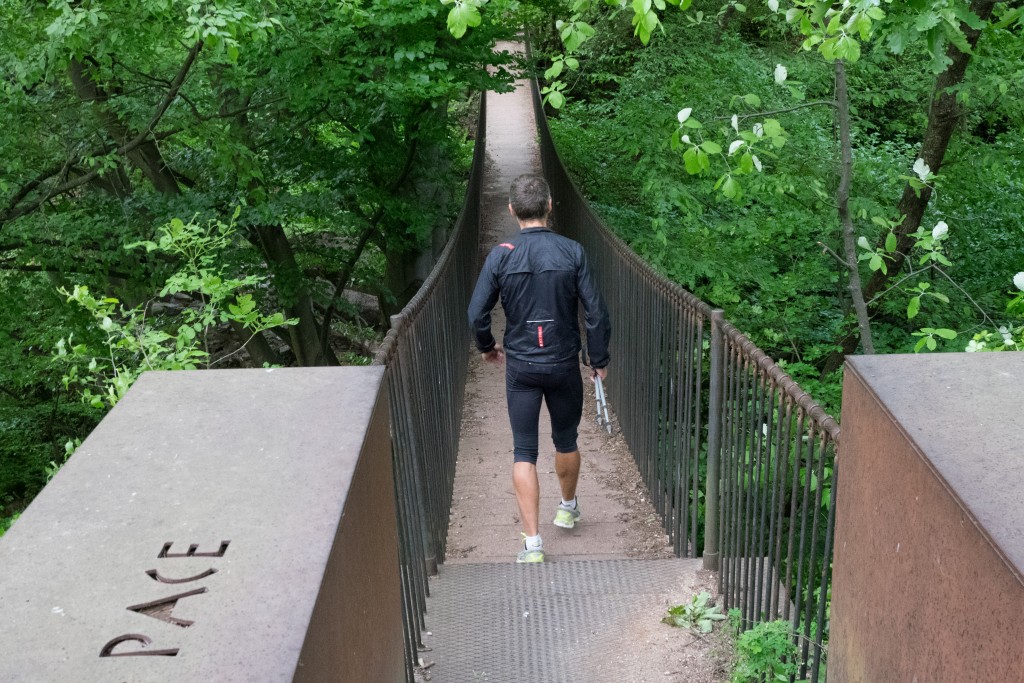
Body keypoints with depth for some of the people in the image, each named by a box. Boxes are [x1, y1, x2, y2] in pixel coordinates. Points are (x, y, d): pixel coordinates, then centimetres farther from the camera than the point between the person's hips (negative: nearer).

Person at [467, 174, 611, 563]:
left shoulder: (500, 256, -7)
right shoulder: (572, 252, -9)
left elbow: (477, 314, -5)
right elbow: (595, 312, -8)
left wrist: (487, 348, 14)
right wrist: (599, 360, 5)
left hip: (520, 367, 0)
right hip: (564, 366, 1)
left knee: (524, 452, 4)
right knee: (566, 440, 21)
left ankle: (532, 543, 0)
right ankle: (568, 508, 44)